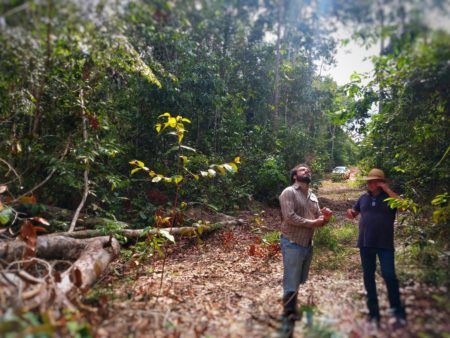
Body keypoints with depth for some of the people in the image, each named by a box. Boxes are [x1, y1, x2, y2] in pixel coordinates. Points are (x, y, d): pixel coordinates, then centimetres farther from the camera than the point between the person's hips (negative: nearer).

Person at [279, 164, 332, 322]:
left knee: (299, 280, 17)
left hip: (308, 244, 8)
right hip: (292, 243, -8)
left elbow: (319, 221, 14)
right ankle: (289, 313, 17)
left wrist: (325, 217, -8)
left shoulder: (313, 197, 14)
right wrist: (312, 222, -16)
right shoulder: (289, 192, -9)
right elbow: (290, 217, -20)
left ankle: (291, 308, 34)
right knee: (291, 281, 1)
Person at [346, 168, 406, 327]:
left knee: (389, 275, -9)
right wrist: (350, 212, -5)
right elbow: (353, 214, 18)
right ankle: (373, 312, 20)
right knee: (368, 277, 8)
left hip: (385, 244, -4)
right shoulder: (363, 198, 10)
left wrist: (388, 190, -19)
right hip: (365, 244, 4)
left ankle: (399, 312, 8)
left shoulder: (389, 197, 0)